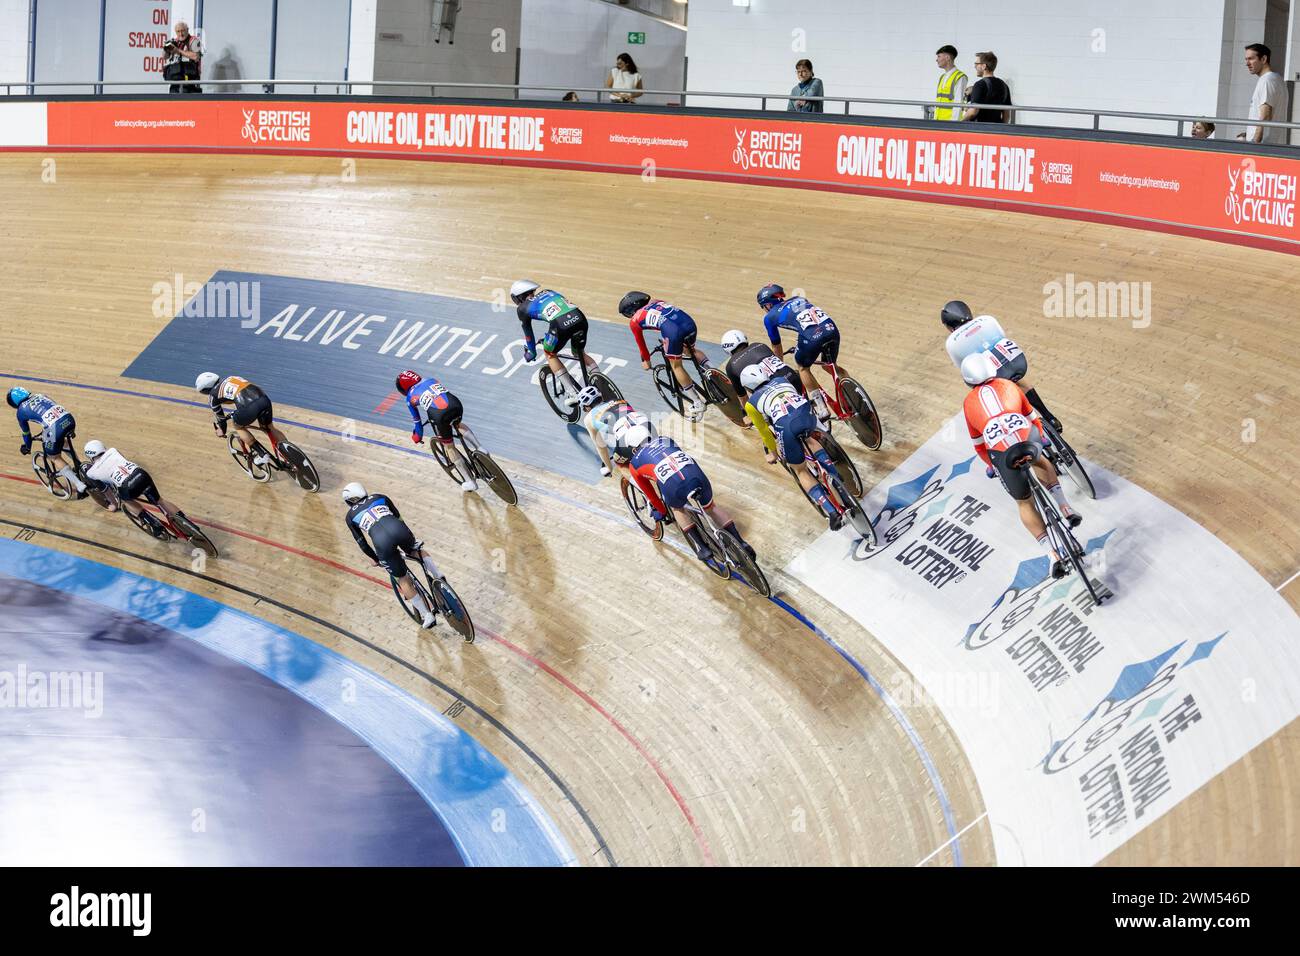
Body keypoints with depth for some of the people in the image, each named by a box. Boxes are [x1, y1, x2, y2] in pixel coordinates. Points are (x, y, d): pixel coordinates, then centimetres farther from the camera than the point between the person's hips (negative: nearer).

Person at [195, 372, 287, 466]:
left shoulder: (213, 394, 16)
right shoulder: (230, 378, 32)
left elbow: (218, 415, 31)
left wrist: (221, 430, 50)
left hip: (250, 406, -6)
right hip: (264, 399, 6)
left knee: (238, 426, 25)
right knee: (269, 427, 30)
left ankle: (261, 456, 18)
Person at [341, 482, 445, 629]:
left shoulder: (350, 516, 25)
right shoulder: (380, 498, 29)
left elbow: (361, 543, 27)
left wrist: (375, 559, 40)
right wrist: (405, 539, 44)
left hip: (381, 541, -2)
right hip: (399, 529, 2)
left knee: (403, 579, 14)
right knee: (416, 550, 37)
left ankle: (427, 615, 14)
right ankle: (438, 576, 18)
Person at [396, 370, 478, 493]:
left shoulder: (410, 397, 20)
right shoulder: (430, 379, 30)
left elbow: (417, 421, 28)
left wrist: (417, 436, 47)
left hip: (440, 415, -4)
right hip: (456, 404, 4)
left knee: (449, 447, 18)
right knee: (458, 424, 39)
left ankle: (470, 482, 21)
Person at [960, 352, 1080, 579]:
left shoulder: (969, 403, 22)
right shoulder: (1008, 386, 22)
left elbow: (978, 442, 33)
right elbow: (1031, 415, 37)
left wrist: (989, 464, 51)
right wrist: (1042, 436, 56)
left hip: (1002, 456, -1)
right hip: (1028, 440, 1)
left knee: (1025, 503, 22)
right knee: (1040, 462, 40)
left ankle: (1053, 555, 10)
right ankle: (1065, 508, 27)